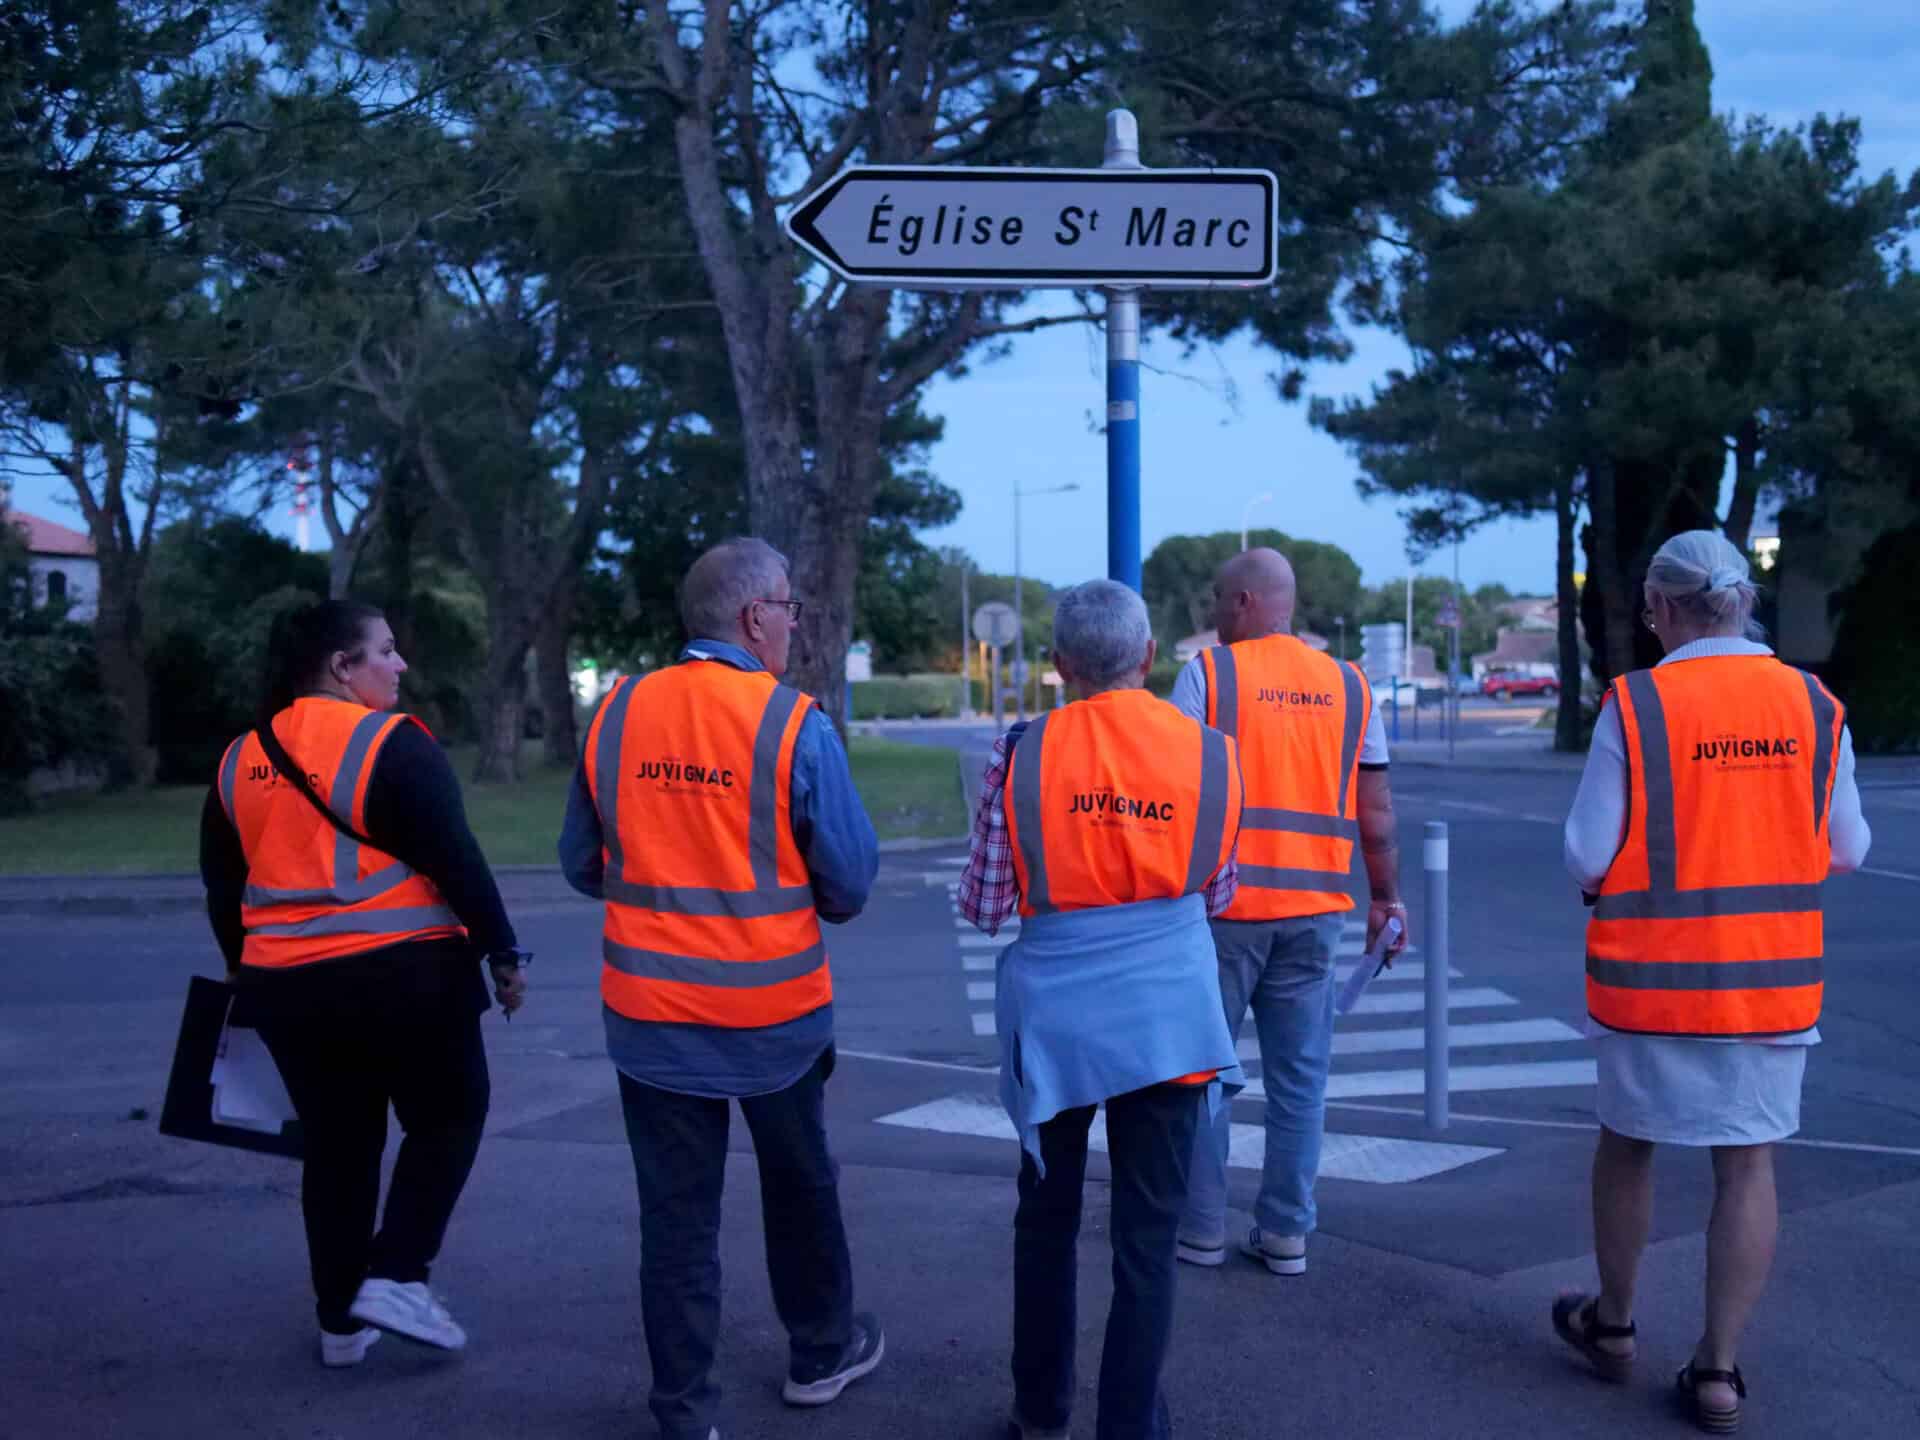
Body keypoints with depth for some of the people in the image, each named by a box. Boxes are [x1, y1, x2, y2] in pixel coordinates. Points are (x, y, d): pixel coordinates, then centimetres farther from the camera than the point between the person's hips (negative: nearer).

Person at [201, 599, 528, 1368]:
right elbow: (457, 862, -14)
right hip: (402, 974, -6)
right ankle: (393, 1276, 1)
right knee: (448, 1117, 13)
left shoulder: (239, 762, 9)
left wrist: (249, 969, 27)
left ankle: (341, 1319, 22)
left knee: (336, 1144, 16)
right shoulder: (391, 743, -11)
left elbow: (222, 888, 16)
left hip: (287, 985, 6)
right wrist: (503, 952, -5)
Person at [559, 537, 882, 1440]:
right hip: (773, 1007, -2)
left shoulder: (617, 713, -3)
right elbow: (850, 880, -8)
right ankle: (821, 1352, 37)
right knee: (800, 1184, 19)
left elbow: (582, 864, 7)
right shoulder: (793, 724, -13)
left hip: (649, 1010, 2)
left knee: (675, 1210, 9)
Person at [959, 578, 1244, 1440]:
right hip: (1166, 1018, 0)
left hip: (1055, 1015, 0)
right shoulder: (1211, 755, -3)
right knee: (1147, 1233, 8)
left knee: (1047, 1217, 18)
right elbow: (1215, 894, 8)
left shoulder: (1022, 755, -8)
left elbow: (984, 908, -4)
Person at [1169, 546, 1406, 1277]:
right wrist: (1387, 897, 14)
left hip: (1223, 904, -3)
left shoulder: (1208, 672, -4)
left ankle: (1202, 1230, 13)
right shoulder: (1348, 685, 7)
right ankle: (1285, 1233, 14)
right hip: (1314, 911, 4)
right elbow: (1376, 810, 6)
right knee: (1299, 1079, 10)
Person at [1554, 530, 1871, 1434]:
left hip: (1652, 978, -2)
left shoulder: (1633, 707, -12)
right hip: (1772, 980, 2)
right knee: (1746, 1164, 9)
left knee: (1627, 1143, 17)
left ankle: (1613, 1326, 32)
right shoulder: (1814, 706, -2)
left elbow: (1586, 860, -12)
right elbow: (1847, 851, 5)